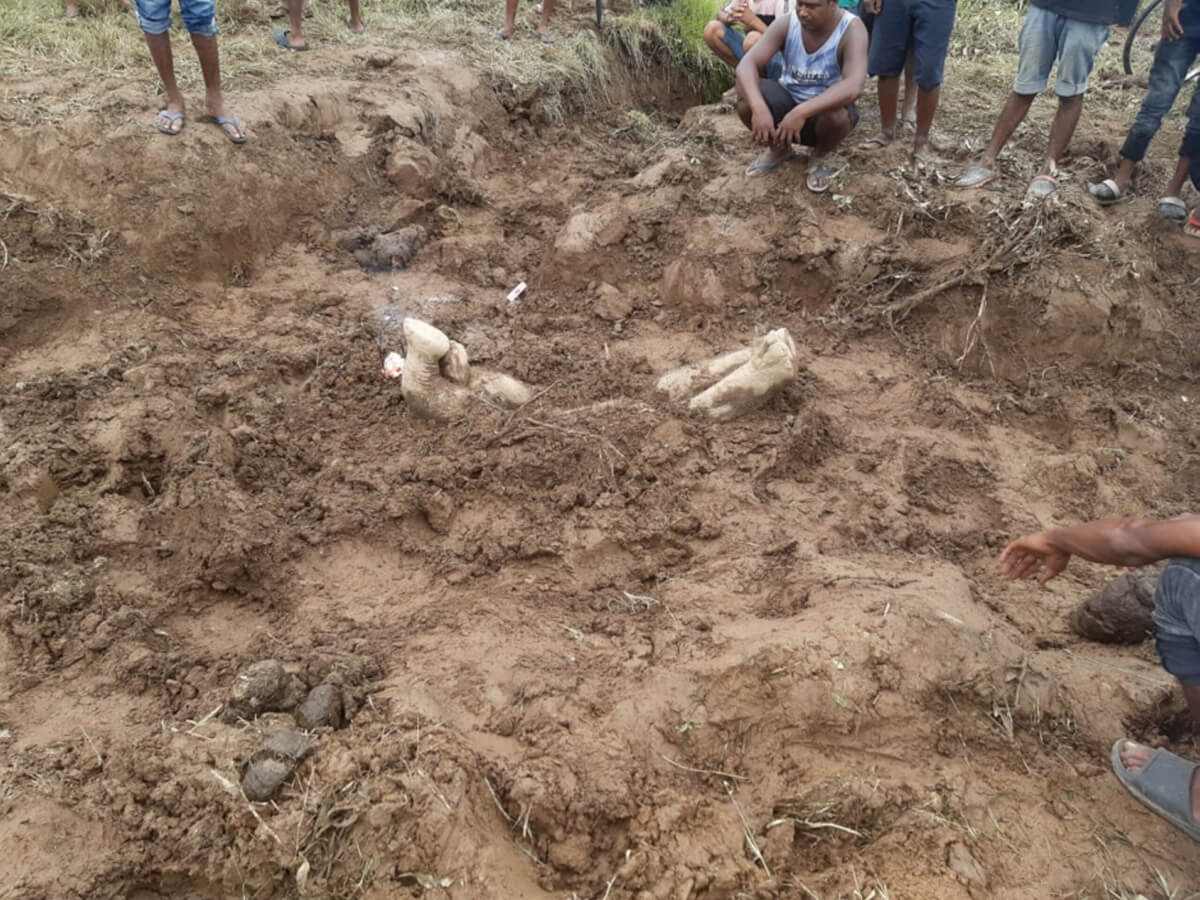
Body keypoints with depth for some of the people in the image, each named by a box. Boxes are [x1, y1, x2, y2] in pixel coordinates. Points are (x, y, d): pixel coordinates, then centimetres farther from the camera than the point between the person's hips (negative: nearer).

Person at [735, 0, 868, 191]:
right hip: (788, 99, 3)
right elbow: (746, 65, -24)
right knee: (747, 101, -26)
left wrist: (801, 112, -48)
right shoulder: (786, 24, -15)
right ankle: (778, 148, 7)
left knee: (836, 115, -38)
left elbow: (854, 87, -39)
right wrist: (759, 107, -44)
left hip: (826, 107, -3)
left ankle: (819, 157, -1)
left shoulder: (851, 29, -25)